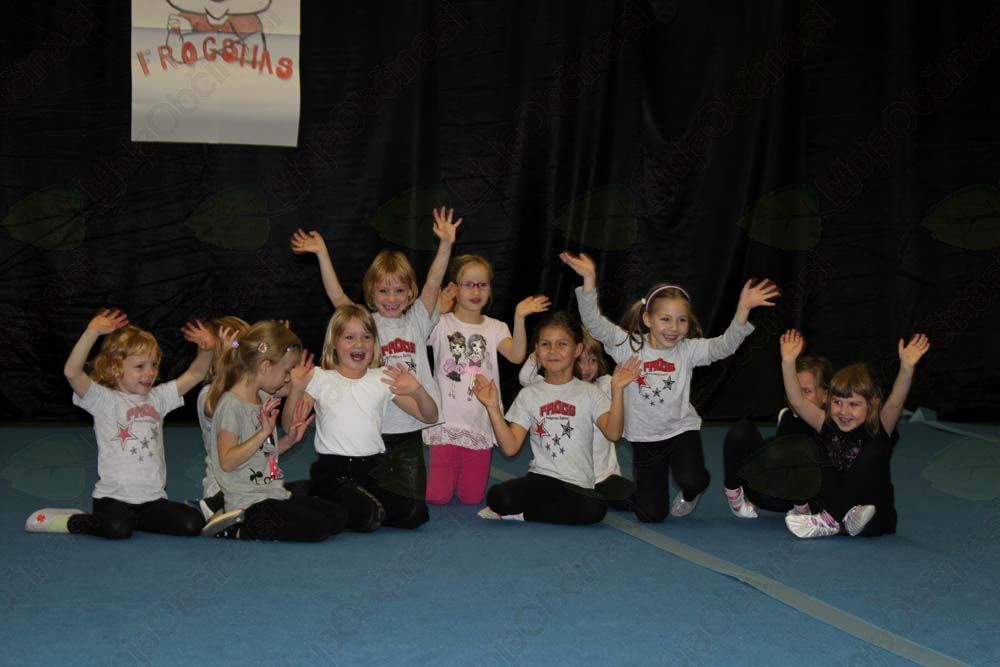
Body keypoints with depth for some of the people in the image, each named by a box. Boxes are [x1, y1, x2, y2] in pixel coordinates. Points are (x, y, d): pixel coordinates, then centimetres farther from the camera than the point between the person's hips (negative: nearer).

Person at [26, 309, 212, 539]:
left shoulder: (157, 398, 12)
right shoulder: (105, 400, -5)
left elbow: (194, 375, 12)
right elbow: (72, 373, -20)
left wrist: (206, 350, -8)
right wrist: (92, 333, -29)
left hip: (153, 497, 6)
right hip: (114, 496, -6)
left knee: (193, 523, -15)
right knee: (118, 528, -34)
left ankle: (136, 519, 10)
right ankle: (70, 521, -1)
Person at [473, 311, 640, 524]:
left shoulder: (589, 393, 6)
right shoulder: (529, 395, 9)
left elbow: (613, 433, -11)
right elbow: (510, 447, 0)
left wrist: (617, 390, -21)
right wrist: (493, 408, -10)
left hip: (578, 486, 1)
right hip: (540, 478, 0)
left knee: (596, 507, -35)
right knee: (497, 497, -31)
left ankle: (520, 513, -13)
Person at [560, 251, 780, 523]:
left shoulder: (689, 350, -6)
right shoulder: (629, 345, -9)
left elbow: (723, 346, -19)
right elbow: (595, 323, -18)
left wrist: (743, 309, -33)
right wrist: (589, 280, -32)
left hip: (681, 429, 0)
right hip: (644, 436, 0)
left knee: (692, 480, -28)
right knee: (651, 514, -1)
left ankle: (689, 495, 12)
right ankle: (644, 486, 37)